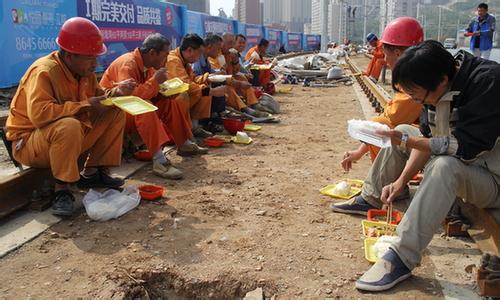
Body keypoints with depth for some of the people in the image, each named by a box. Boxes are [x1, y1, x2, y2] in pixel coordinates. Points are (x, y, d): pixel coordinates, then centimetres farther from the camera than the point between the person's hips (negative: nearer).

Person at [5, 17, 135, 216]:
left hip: (70, 137, 8)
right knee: (69, 126, -40)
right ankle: (62, 189, -21)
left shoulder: (85, 70, -1)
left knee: (115, 114, -4)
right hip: (28, 142, -8)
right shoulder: (44, 71, -24)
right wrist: (84, 105, -30)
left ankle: (92, 173, 0)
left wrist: (115, 93, -13)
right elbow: (39, 114, -37)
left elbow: (98, 98, 9)